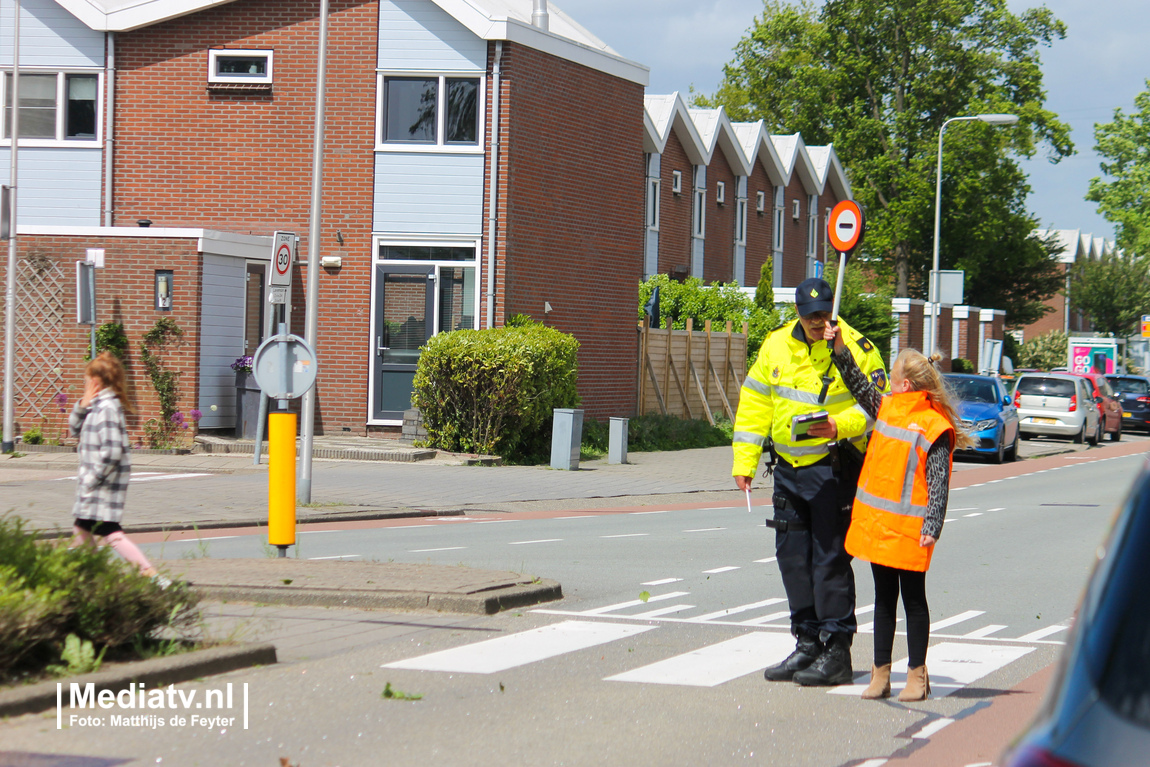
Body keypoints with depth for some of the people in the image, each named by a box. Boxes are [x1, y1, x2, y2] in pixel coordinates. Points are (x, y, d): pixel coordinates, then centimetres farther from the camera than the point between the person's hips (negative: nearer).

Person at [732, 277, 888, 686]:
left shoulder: (856, 349, -8)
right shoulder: (776, 346, 8)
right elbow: (754, 403, 13)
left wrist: (840, 426, -22)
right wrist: (744, 461, 9)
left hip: (833, 466, -6)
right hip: (789, 466, 6)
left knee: (830, 557, -7)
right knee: (793, 555, 10)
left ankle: (836, 652, -2)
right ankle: (807, 643, 20)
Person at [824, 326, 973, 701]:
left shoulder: (934, 428, -12)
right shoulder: (887, 409, 10)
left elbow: (939, 484, -14)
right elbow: (858, 385, 26)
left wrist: (932, 528, -20)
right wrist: (839, 348, 20)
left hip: (909, 528, -7)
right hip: (876, 522, 7)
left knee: (913, 599, 3)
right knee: (883, 597, 11)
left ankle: (917, 675, 10)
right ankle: (880, 673, 15)